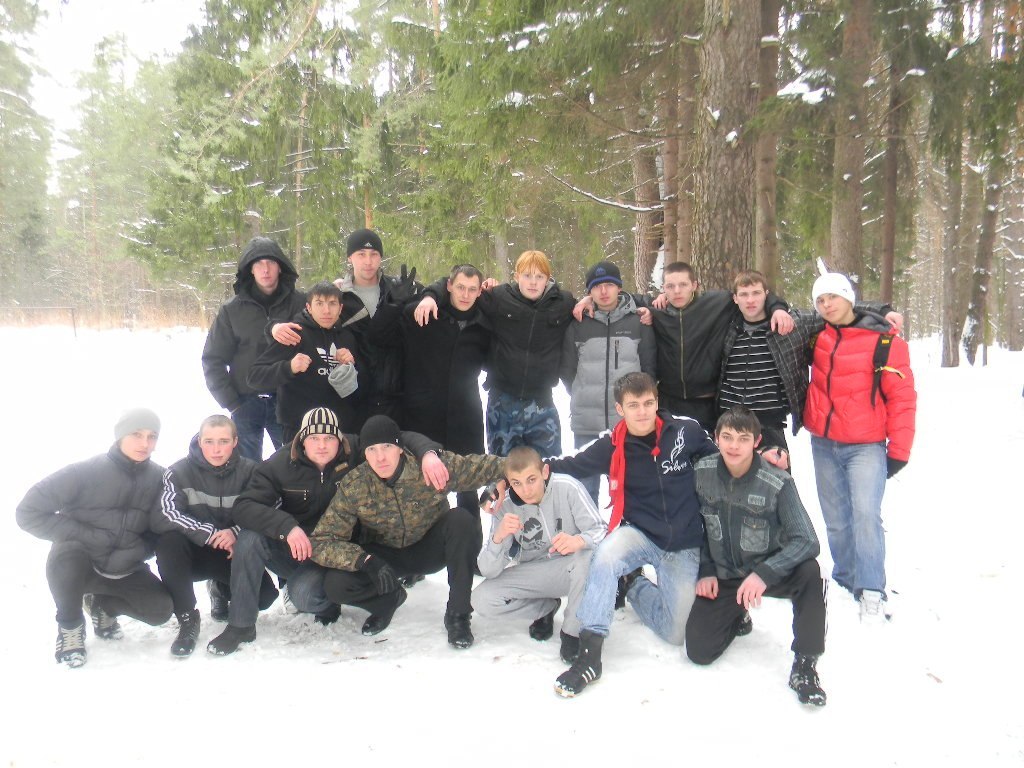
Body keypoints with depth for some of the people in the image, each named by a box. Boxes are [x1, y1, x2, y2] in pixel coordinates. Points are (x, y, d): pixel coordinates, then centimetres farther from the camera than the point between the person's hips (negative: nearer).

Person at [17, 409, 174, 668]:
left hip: (124, 569, 3)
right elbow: (28, 512, -20)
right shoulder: (85, 472, -22)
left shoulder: (159, 478, -11)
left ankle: (102, 603, 14)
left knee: (160, 610, -18)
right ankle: (70, 624, -7)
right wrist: (86, 535, -26)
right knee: (67, 554, -36)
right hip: (78, 561, -3)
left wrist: (142, 548, -21)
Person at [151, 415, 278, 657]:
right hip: (193, 553, -1)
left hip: (231, 553, 1)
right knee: (169, 541, -33)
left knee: (263, 594, -22)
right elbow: (160, 517, -24)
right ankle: (187, 618, -15)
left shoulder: (249, 471, -7)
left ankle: (221, 591, 16)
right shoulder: (179, 472, -11)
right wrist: (210, 534, -32)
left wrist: (236, 533, -30)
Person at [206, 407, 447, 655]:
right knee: (251, 534, -28)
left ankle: (328, 603, 9)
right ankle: (241, 625, -14)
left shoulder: (355, 453, -13)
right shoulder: (280, 464, -13)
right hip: (290, 549, 2)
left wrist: (428, 453, -35)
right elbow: (244, 507, -21)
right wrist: (287, 526, -37)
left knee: (303, 595, -31)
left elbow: (404, 439, -12)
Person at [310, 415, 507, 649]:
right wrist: (366, 561, -38)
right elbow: (320, 541, -22)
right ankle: (390, 599, 9)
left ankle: (457, 614, -16)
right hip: (384, 555, 1)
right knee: (335, 584, -25)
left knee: (461, 520, -30)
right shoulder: (353, 486, -22)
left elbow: (483, 467, -16)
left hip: (431, 549, 0)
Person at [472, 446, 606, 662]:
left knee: (590, 553, -37)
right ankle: (546, 608, 8)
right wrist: (498, 537, -36)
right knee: (481, 600, -20)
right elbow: (488, 571, -15)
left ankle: (572, 631, -13)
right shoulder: (506, 506, -14)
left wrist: (579, 540, -46)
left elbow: (601, 531, -22)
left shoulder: (567, 488, -22)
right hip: (533, 574, 3)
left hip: (571, 569, -2)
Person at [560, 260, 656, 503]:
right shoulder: (578, 325, 3)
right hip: (586, 425, 1)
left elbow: (649, 367, 6)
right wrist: (583, 397, 5)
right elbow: (567, 369, 8)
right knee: (586, 487, 9)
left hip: (629, 422, 0)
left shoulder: (639, 323, 3)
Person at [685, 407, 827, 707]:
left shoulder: (778, 483, -20)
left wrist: (764, 574, -37)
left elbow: (807, 542, -25)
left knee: (809, 572, -35)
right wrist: (705, 571, -1)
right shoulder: (701, 472, -10)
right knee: (699, 651, -10)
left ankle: (805, 664, -18)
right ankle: (737, 617, 25)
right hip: (721, 578, 3)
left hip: (766, 572, -2)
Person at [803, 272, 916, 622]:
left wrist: (899, 449, -9)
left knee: (866, 513, -16)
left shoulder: (885, 341, -9)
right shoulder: (817, 337, 4)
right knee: (836, 519, 10)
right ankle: (846, 579, 25)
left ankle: (872, 592, -7)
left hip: (866, 446, -4)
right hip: (823, 444, 4)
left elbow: (902, 396, -8)